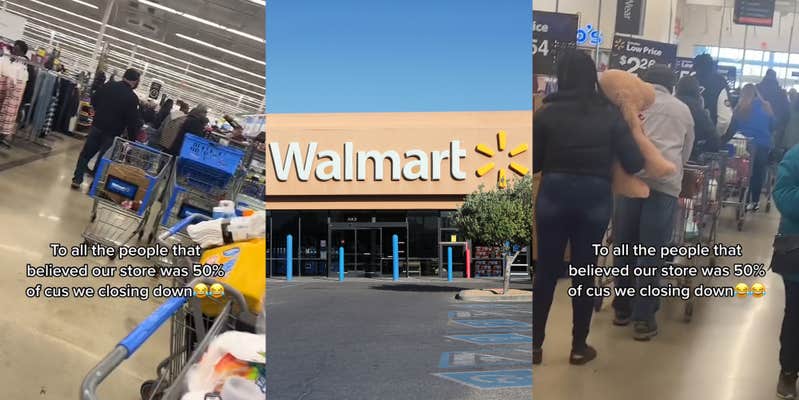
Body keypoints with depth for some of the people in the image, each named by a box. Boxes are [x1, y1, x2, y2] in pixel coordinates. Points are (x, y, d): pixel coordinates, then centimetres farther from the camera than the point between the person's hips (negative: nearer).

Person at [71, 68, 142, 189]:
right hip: (112, 132, -4)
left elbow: (94, 100, 13)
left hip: (97, 126, 4)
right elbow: (132, 120, -13)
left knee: (86, 153, 14)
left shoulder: (108, 86, 0)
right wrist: (132, 137, -3)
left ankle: (77, 179, 15)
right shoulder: (132, 98, -16)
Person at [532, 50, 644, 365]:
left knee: (547, 270, 9)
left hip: (554, 194, 0)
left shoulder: (547, 113, -3)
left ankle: (535, 345, 16)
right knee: (584, 272, 10)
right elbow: (634, 164, -4)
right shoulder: (611, 114, -1)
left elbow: (533, 164, 0)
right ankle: (579, 347, 21)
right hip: (595, 197, 1)